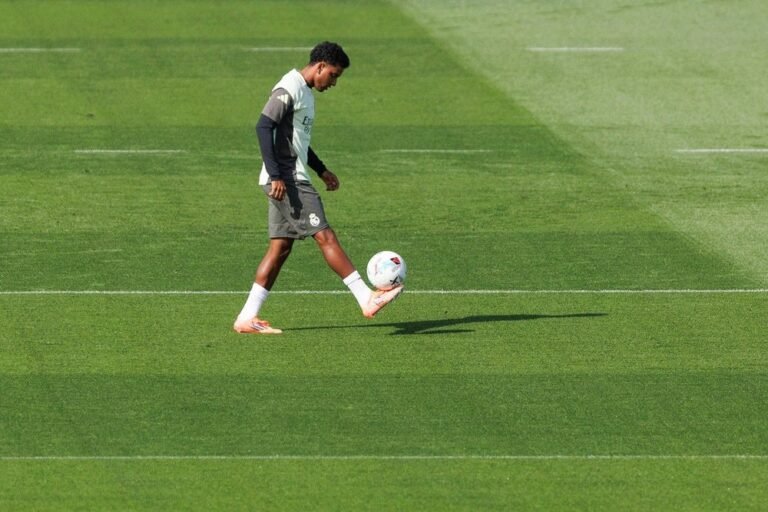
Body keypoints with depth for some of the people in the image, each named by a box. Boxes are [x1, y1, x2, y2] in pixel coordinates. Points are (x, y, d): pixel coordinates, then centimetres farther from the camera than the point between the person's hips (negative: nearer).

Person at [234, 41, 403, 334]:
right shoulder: (289, 89, -13)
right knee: (325, 236, -10)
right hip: (286, 180, -10)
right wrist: (275, 175, -25)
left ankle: (247, 319, 7)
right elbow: (264, 127, -21)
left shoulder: (305, 92, 19)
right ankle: (367, 300, -11)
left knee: (281, 247, 8)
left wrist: (321, 170, 26)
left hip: (294, 180, 10)